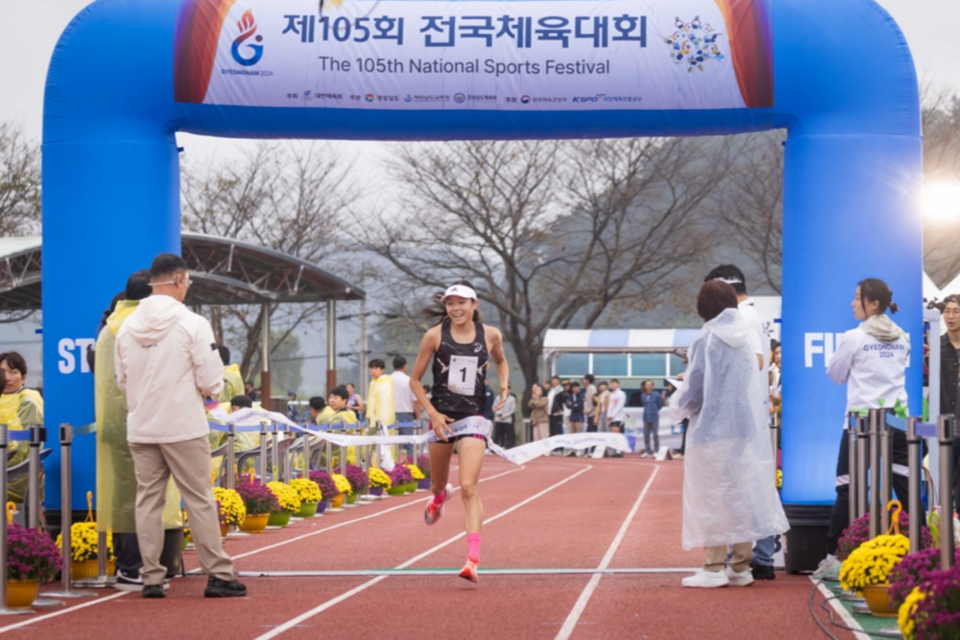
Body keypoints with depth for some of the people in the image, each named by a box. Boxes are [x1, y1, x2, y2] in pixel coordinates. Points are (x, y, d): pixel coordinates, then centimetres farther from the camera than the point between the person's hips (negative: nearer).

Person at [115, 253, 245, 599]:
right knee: (200, 500, 2)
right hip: (184, 428, -4)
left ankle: (151, 577, 8)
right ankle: (218, 574, 4)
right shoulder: (192, 324, -11)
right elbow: (211, 382, -11)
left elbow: (122, 381, 13)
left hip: (141, 430, 4)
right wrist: (208, 387, 10)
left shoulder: (127, 327, 5)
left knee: (148, 500, 9)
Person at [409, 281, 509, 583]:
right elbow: (415, 380, 2)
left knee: (469, 488, -16)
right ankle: (438, 499, 60)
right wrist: (432, 413, -9)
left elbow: (500, 362, 21)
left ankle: (473, 560, -21)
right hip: (441, 417, 2)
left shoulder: (490, 335, -1)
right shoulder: (435, 336, -5)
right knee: (438, 483, 19)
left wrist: (504, 386, 1)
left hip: (473, 417, -2)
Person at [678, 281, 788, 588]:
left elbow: (694, 392, -10)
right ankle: (741, 566, 12)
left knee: (712, 497, 0)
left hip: (713, 428, -6)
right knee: (742, 494, 10)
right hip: (748, 426, 6)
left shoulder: (706, 341, -12)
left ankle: (714, 568, -2)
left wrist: (684, 408, 12)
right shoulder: (745, 337, 5)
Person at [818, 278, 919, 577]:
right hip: (897, 419, 4)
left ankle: (833, 557, 1)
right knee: (907, 488, 3)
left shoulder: (853, 338, -6)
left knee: (847, 489, 1)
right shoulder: (902, 339, 9)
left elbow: (836, 375, 6)